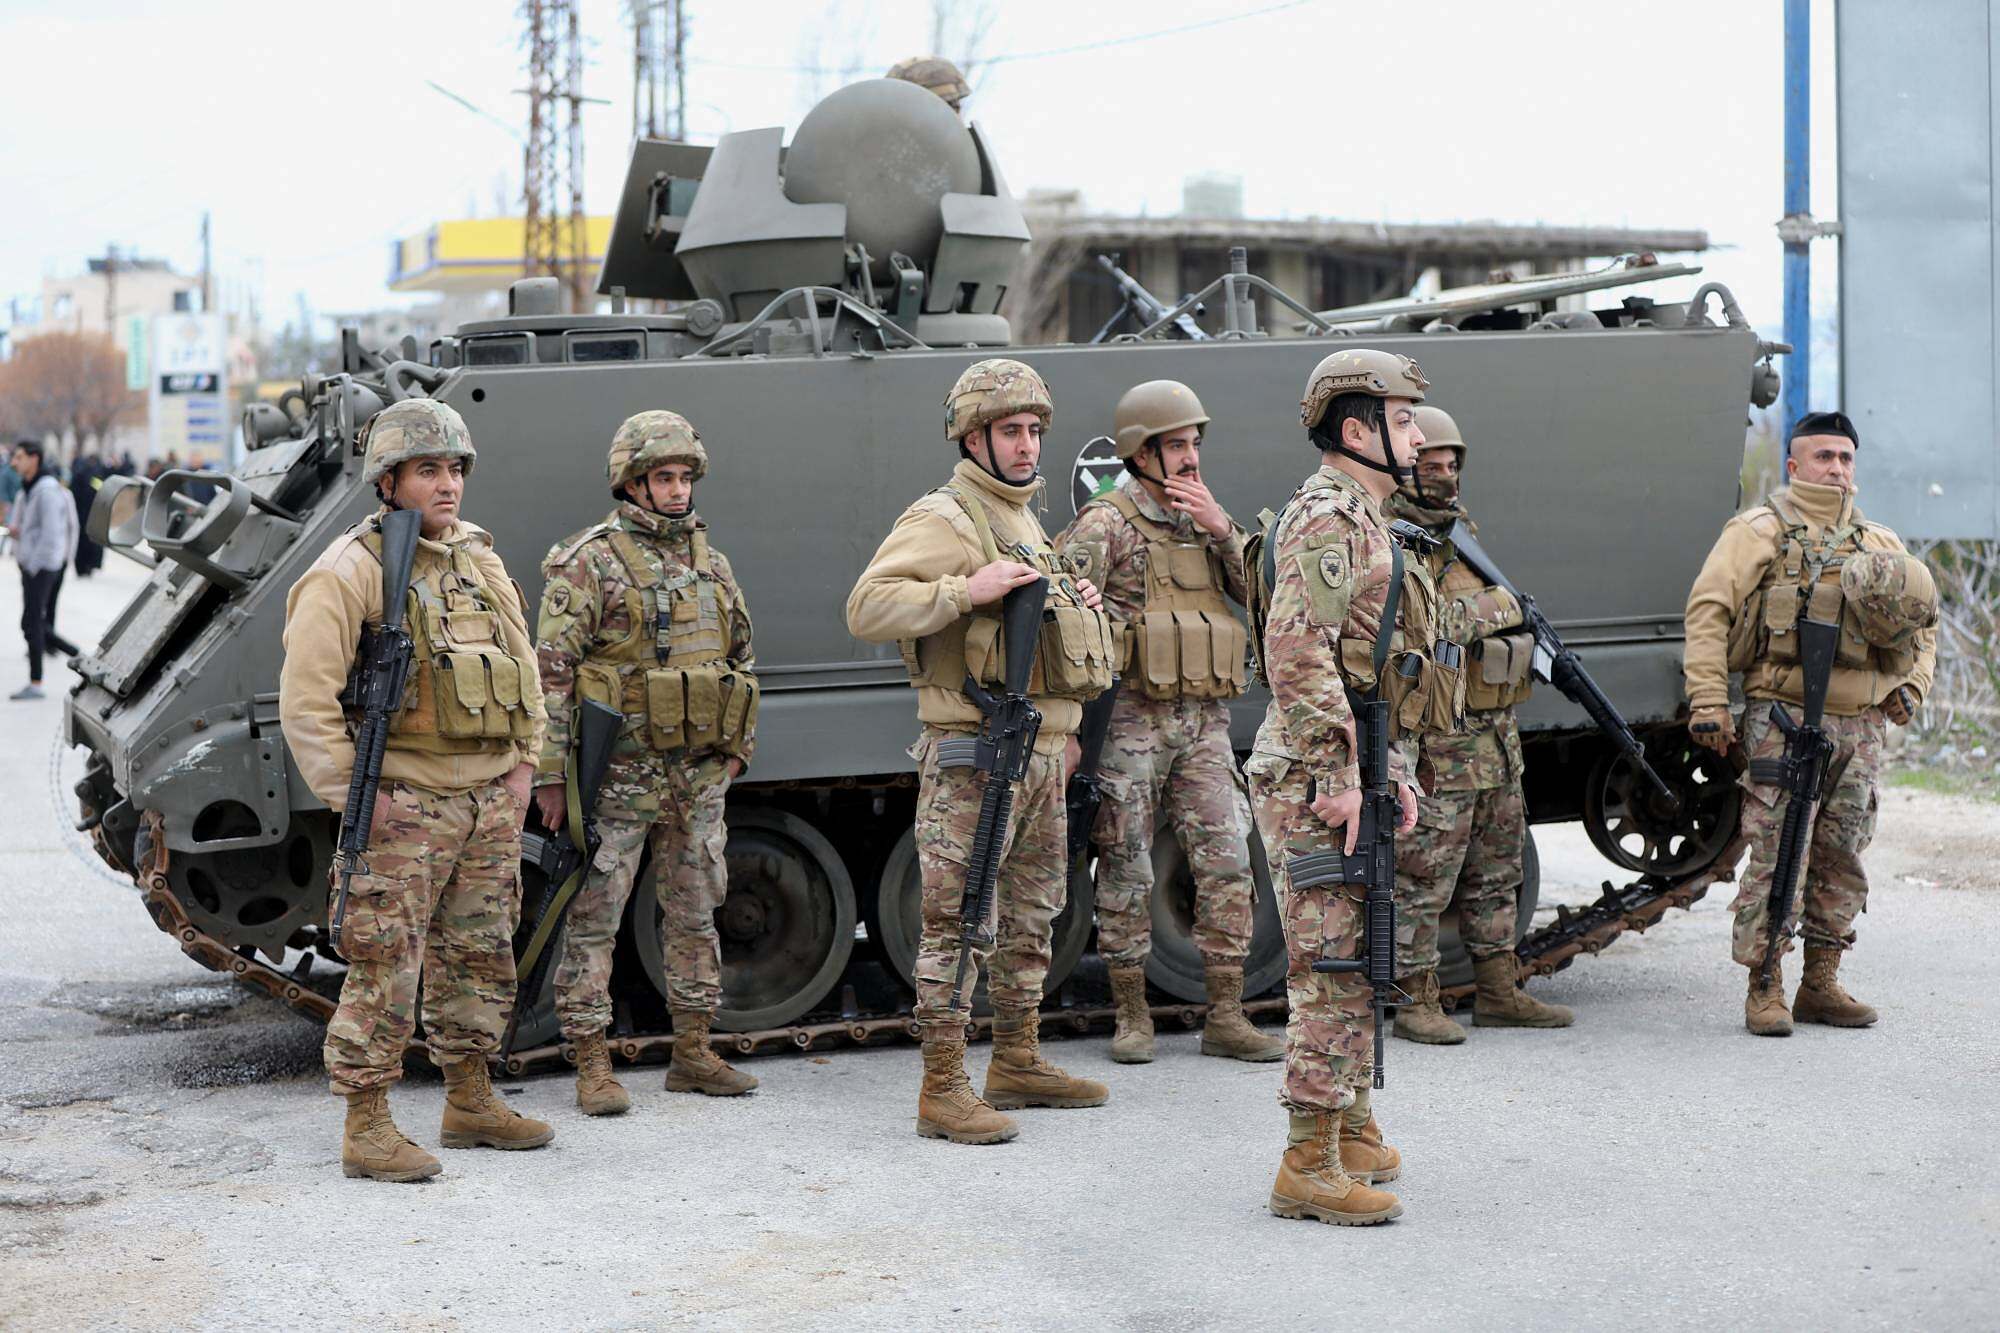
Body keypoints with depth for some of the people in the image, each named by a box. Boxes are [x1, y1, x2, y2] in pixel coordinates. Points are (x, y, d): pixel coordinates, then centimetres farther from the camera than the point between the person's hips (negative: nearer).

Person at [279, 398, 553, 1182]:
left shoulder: (482, 562, 12)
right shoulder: (348, 572, -11)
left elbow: (523, 666, 20)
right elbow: (306, 700, -14)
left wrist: (523, 762, 10)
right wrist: (353, 794, -16)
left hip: (490, 799, 7)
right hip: (402, 805, -7)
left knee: (480, 959, 14)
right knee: (386, 970, -5)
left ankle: (470, 1102, 26)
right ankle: (366, 1128, 1)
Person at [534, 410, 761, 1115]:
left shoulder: (709, 560, 11)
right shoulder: (588, 562, -8)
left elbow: (741, 654, 21)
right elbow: (551, 671, -11)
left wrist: (738, 745, 16)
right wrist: (549, 773, -14)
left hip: (700, 774, 6)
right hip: (618, 773, -6)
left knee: (695, 914, 12)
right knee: (594, 918, -2)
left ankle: (692, 1055, 21)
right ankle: (592, 1066, 3)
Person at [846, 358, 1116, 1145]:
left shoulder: (1027, 522, 20)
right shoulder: (943, 520, -10)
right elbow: (867, 608, -21)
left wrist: (1077, 609, 13)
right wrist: (967, 589, -26)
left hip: (1041, 751, 9)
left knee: (1030, 917, 16)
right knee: (959, 922, -8)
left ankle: (1017, 1063, 28)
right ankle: (943, 1092, -6)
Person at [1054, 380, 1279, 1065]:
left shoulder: (1202, 521, 15)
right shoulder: (1108, 523, -4)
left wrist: (1222, 528, -6)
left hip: (1205, 723, 5)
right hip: (1131, 719, -5)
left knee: (1227, 862, -1)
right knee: (1127, 870, 1)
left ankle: (1226, 1017, 4)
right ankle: (1132, 1014, 11)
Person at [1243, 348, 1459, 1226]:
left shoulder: (1362, 521, 20)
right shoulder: (1327, 518, -14)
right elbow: (1298, 653, -24)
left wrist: (1394, 772, 21)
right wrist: (1337, 776, -24)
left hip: (1345, 770, 11)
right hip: (1315, 777, -11)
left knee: (1352, 961, 17)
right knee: (1333, 966, -9)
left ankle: (1350, 1131, 28)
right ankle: (1311, 1166, -6)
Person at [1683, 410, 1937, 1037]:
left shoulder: (1881, 543, 18)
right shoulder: (1761, 530, 1)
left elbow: (1922, 621, 29)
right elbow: (1708, 609, -7)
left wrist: (1912, 684, 12)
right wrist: (1708, 699, -16)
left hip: (1860, 726, 6)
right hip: (1783, 719, -6)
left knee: (1842, 859, 8)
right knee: (1778, 856, -8)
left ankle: (1821, 985, 17)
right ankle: (1765, 988, -2)